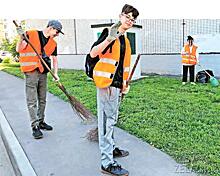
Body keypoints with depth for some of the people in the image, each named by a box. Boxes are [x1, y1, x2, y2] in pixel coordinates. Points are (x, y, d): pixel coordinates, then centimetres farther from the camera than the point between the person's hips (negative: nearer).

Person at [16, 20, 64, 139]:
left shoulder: (53, 43, 10)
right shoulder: (31, 35, -5)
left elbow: (54, 59, 14)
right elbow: (18, 49, -6)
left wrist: (55, 73, 3)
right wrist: (21, 38, -23)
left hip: (43, 73, 6)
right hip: (31, 72, -6)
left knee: (42, 100, 13)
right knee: (32, 101, -4)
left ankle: (41, 121, 27)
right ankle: (35, 126, 2)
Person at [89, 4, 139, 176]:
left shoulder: (125, 40, 18)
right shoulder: (108, 32, -8)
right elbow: (93, 53, -22)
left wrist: (125, 83, 23)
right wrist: (109, 38, -33)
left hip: (117, 84, 9)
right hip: (106, 82, -9)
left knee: (112, 119, 19)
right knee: (107, 120, -7)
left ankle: (111, 148, 35)